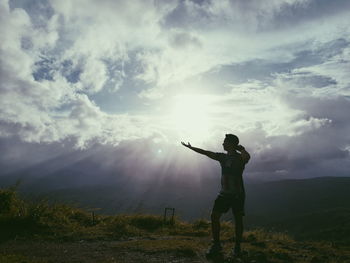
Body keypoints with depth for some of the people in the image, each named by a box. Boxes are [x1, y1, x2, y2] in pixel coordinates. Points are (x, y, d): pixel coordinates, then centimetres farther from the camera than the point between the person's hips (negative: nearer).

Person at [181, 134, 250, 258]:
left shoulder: (240, 157, -9)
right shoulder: (223, 157, 10)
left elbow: (247, 157, -35)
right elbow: (205, 152, 15)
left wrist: (241, 149, -14)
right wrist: (191, 147, 19)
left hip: (237, 194, -5)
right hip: (224, 193, 6)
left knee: (238, 219, 2)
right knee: (214, 216, -1)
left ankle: (237, 246, 18)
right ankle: (216, 245, 10)